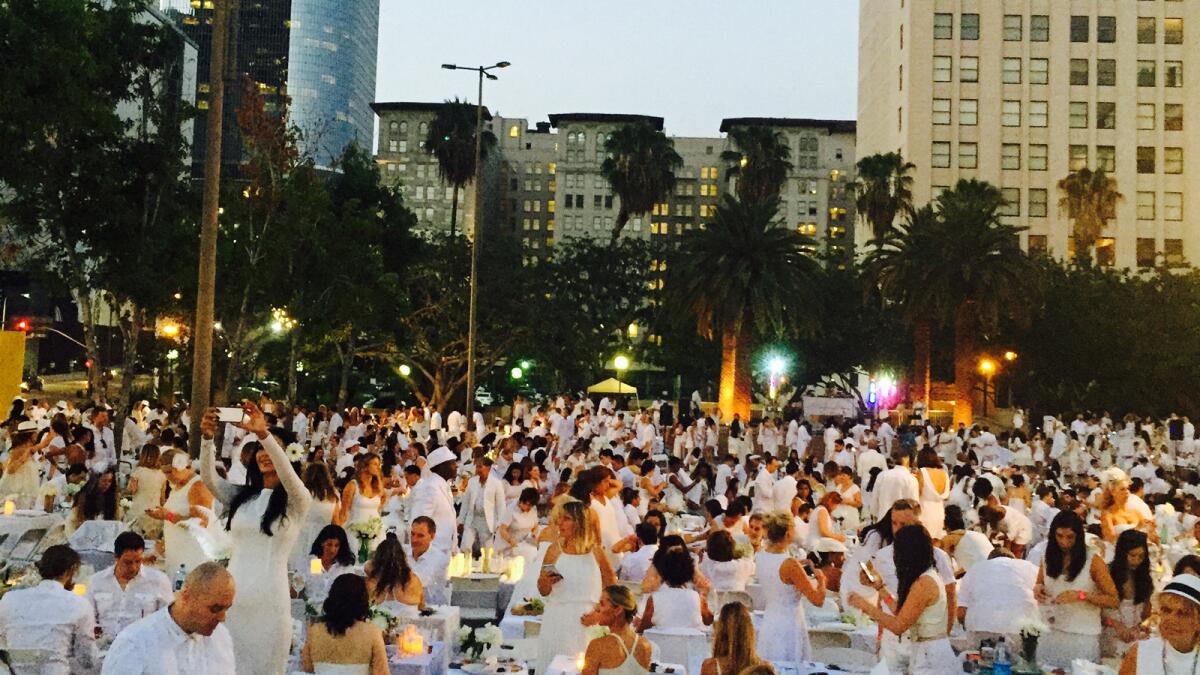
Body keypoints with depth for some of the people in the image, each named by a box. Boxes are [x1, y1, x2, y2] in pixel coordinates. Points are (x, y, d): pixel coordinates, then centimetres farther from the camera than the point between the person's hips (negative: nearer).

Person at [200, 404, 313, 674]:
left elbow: (288, 474, -22)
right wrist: (208, 438, -22)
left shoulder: (297, 501, -1)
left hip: (269, 598, -4)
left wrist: (263, 433, -35)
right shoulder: (241, 496, 12)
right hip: (233, 595, 4)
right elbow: (208, 477, -4)